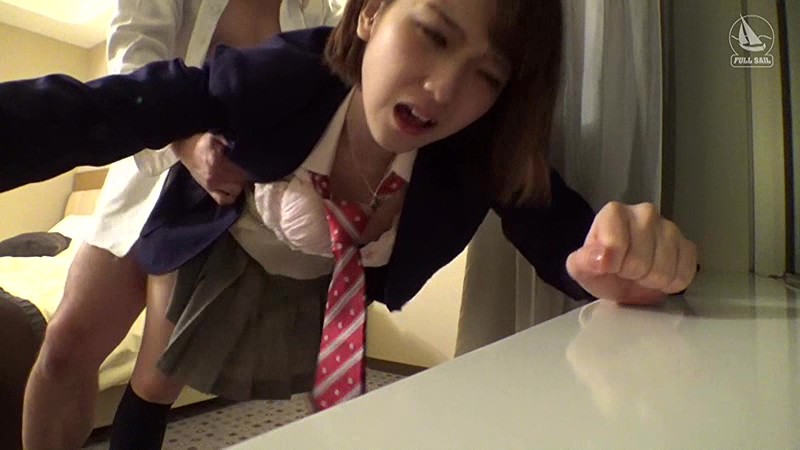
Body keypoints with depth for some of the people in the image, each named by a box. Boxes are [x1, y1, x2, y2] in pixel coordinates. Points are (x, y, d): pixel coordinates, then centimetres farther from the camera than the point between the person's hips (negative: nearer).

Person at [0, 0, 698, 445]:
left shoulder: (487, 153, -31)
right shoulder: (280, 77, -35)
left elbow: (576, 240, -30)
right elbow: (87, 112, -33)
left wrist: (628, 260, -55)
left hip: (335, 289, 1)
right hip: (226, 247, 0)